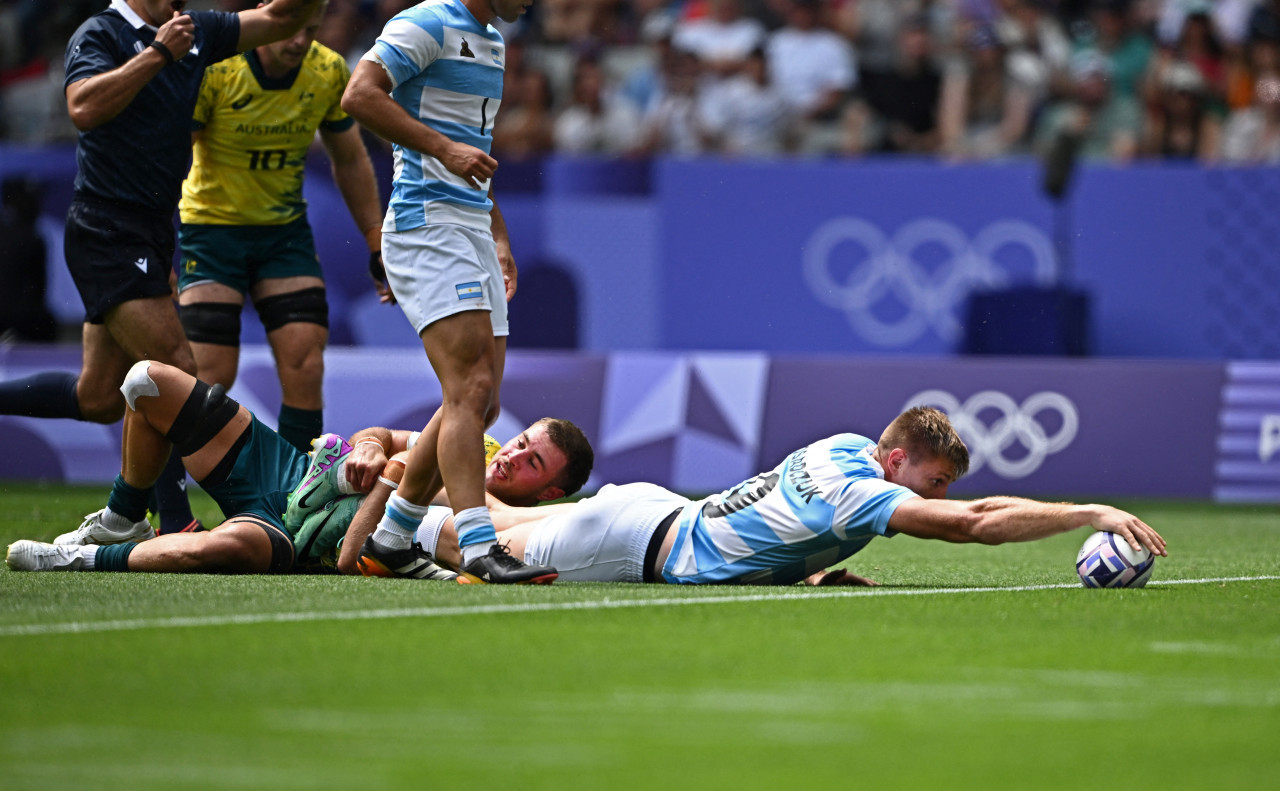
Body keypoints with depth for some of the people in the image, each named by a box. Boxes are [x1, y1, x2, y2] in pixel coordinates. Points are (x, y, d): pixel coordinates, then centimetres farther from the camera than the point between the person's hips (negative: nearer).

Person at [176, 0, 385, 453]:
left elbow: (350, 162, 9)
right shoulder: (213, 68, -19)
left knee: (305, 368, -8)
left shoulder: (329, 73, -6)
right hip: (211, 225, -4)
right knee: (211, 376, -10)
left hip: (286, 229, 4)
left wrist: (376, 245, 8)